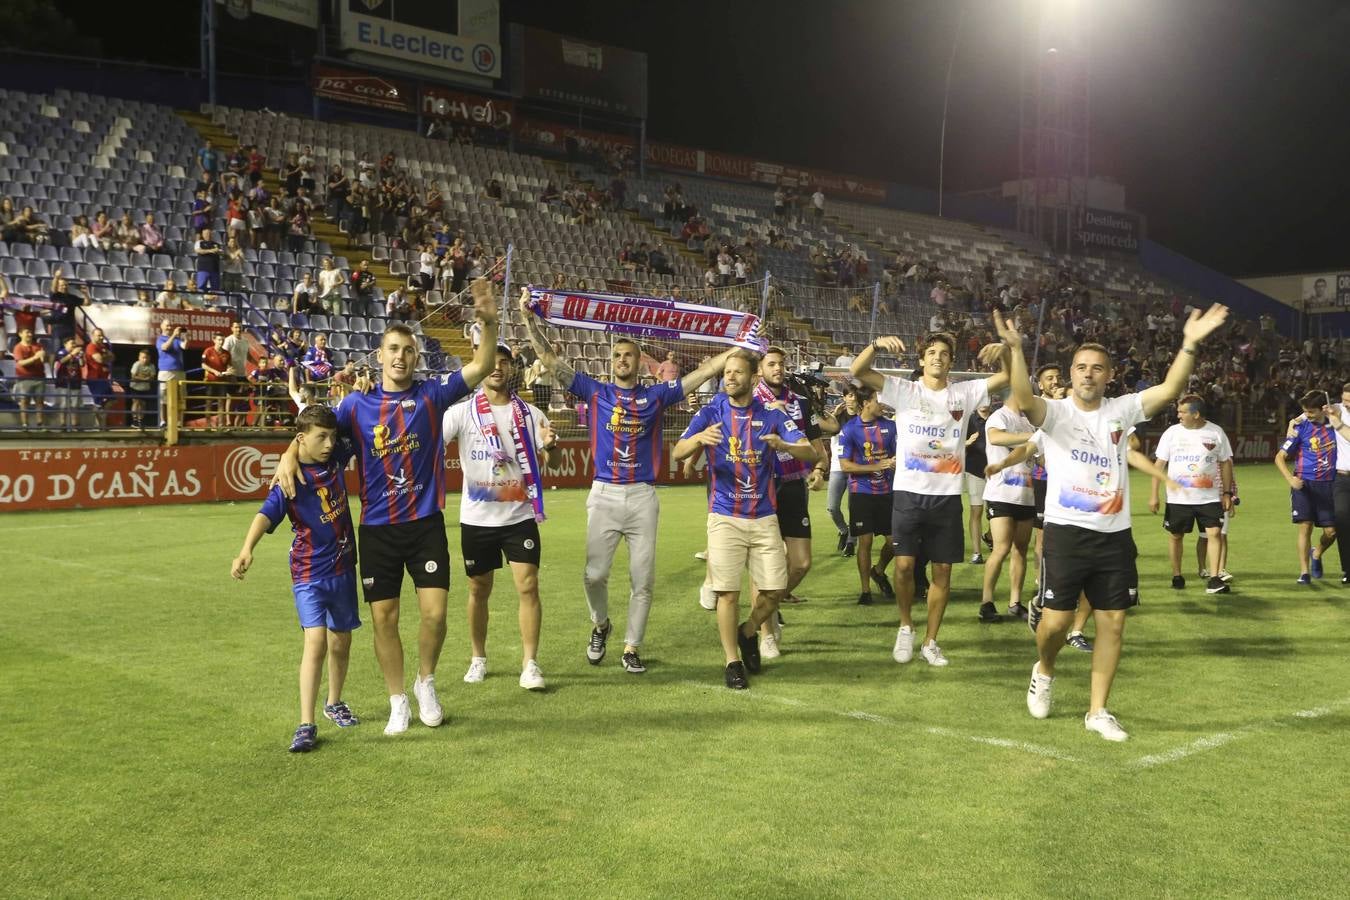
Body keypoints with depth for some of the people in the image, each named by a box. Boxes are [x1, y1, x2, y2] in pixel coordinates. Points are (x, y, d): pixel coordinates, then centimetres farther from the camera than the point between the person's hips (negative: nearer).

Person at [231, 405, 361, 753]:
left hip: (343, 567, 6)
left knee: (341, 642, 16)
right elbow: (266, 514, -30)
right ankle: (306, 725, -15)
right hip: (310, 572, -6)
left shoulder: (336, 458, 0)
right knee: (316, 640, -18)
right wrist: (246, 550, -46)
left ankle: (335, 703, 39)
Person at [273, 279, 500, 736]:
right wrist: (289, 456, -13)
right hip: (377, 528, 1)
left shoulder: (432, 395, -2)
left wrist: (489, 323, -25)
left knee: (435, 612, -7)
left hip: (426, 523, -1)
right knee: (384, 618, 5)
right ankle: (398, 703, 23)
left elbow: (481, 367, -10)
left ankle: (426, 682, 21)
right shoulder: (357, 404, 1)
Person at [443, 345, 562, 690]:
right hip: (476, 518, 0)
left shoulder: (530, 414, 1)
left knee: (528, 586, -7)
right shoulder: (462, 412, -2)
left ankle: (530, 664, 0)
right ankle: (478, 658, 28)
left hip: (520, 516, 0)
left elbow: (550, 460, 1)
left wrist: (550, 446, -22)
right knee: (479, 590, 11)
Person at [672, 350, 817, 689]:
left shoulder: (771, 415, 3)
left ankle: (748, 633, 30)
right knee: (728, 593, -3)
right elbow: (677, 453, -10)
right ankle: (732, 662, 11)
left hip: (764, 517, 2)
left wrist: (783, 445, -28)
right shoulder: (710, 413, 1)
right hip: (725, 517, -2)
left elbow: (810, 453, -6)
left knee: (775, 590, 2)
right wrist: (698, 438, -33)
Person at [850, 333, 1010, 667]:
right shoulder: (904, 391, 1)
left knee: (942, 571, 6)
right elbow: (857, 371, -9)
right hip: (909, 492, -2)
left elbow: (1009, 377, 0)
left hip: (948, 496, 2)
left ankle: (931, 641, 18)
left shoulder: (965, 393, 6)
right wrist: (877, 344, -27)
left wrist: (1004, 352, -20)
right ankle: (906, 627, 18)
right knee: (904, 564, -7)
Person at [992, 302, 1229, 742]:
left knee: (1113, 622, 5)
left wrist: (1189, 344, -23)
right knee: (1056, 620, -2)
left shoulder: (1122, 410, 5)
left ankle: (1097, 710, 16)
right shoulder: (1055, 412, -4)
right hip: (1066, 532, -3)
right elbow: (1024, 399, -27)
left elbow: (1170, 390, -8)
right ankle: (1044, 671, 32)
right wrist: (1014, 349, -43)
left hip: (1115, 535, 3)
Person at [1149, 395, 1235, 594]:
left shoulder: (1216, 432, 0)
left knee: (1214, 533, -10)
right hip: (1177, 498, 1)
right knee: (1175, 535, 8)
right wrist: (1153, 495, -2)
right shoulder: (1172, 432, -1)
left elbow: (1225, 463, 7)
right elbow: (1159, 464, 1)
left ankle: (1213, 579, -8)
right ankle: (1177, 575, 25)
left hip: (1210, 497, -1)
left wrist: (1227, 493, 3)